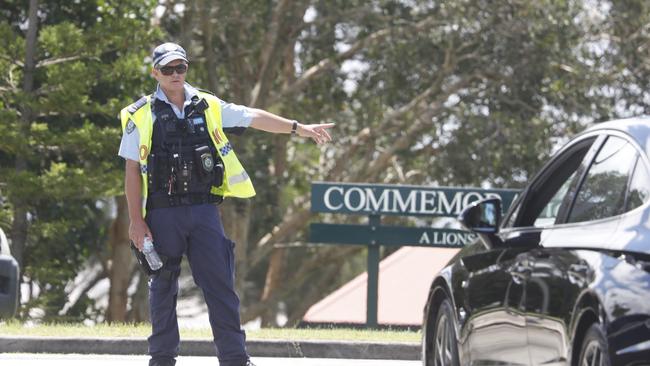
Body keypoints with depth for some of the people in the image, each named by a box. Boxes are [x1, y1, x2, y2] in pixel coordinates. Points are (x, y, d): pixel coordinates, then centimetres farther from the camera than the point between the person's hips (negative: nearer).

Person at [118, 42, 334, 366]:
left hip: (203, 209, 2)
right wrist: (136, 220, -5)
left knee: (220, 284, -3)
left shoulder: (207, 107, 9)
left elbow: (253, 117, 12)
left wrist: (298, 128, 6)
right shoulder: (142, 116, 0)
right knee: (163, 287, 5)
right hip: (163, 214, -2)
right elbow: (132, 171, 0)